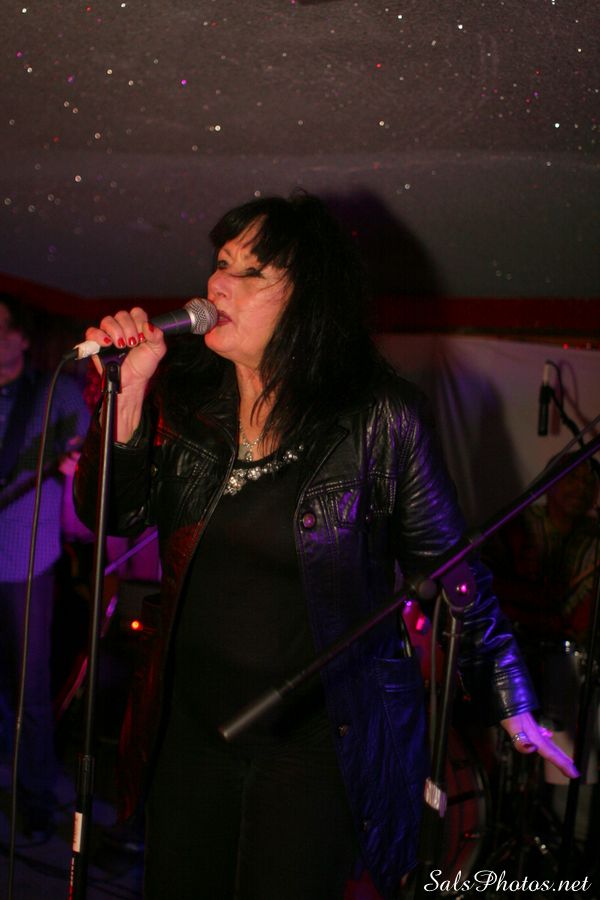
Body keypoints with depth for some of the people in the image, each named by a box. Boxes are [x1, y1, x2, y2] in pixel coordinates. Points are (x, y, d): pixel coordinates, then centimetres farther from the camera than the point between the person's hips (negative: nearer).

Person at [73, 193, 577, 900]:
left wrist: (513, 710, -3)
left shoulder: (380, 418, -15)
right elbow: (114, 515, -3)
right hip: (191, 727, 5)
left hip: (317, 742, -4)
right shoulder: (182, 393, -2)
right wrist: (128, 391, -16)